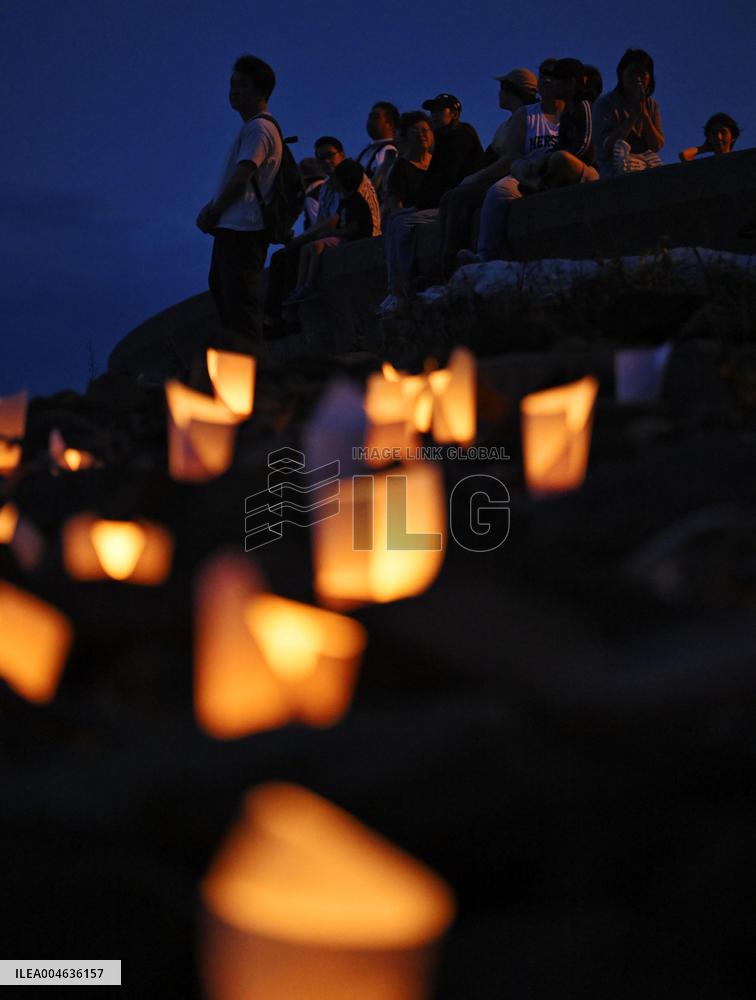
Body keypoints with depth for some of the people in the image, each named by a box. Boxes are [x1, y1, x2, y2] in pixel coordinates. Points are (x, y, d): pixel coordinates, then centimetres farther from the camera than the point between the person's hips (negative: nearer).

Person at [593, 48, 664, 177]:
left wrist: (644, 113, -8)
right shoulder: (605, 104, 3)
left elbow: (657, 146, 4)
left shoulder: (652, 105, 16)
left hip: (648, 163, 3)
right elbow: (607, 145, -10)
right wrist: (634, 114, -12)